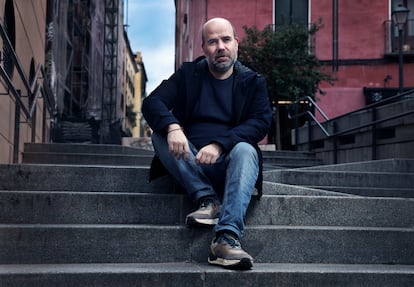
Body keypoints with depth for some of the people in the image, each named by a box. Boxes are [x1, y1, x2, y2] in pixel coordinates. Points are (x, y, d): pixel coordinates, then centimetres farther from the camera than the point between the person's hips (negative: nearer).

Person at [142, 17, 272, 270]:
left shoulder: (253, 82, 8)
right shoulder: (188, 74, 11)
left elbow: (261, 122, -9)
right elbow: (152, 102, -4)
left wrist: (219, 144, -26)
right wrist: (172, 127, -28)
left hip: (228, 164, -1)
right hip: (191, 165, 2)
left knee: (245, 150, -33)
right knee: (160, 133, -23)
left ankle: (227, 237, -47)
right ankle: (207, 199, -26)